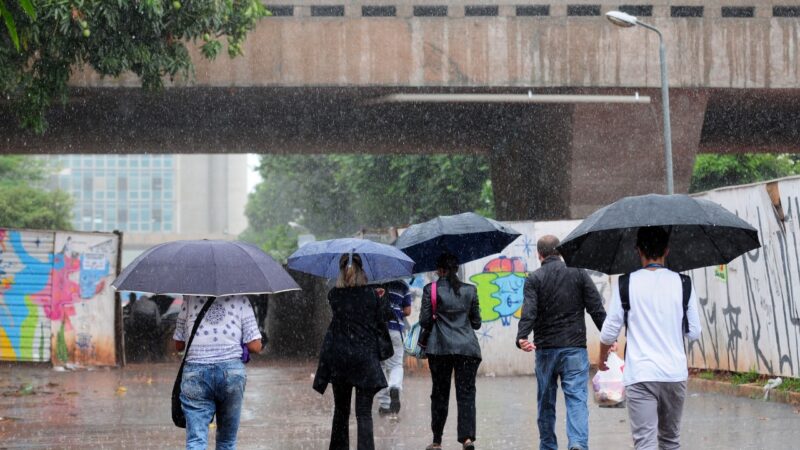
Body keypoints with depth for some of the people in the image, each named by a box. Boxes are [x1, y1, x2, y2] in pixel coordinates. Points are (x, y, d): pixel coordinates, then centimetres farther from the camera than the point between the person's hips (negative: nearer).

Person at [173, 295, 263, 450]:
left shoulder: (190, 298, 7)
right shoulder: (240, 299, 5)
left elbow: (179, 345, 11)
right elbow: (255, 346, 1)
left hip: (195, 371, 0)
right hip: (232, 371, 0)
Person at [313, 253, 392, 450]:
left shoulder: (333, 295, -1)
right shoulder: (370, 294, -6)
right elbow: (384, 317, 1)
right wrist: (383, 299, 18)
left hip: (338, 359, 2)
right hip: (365, 358, -2)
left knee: (341, 410, 16)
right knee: (364, 412, -3)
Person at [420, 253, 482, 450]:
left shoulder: (430, 290, -1)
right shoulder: (470, 290, 6)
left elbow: (425, 321, -2)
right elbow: (476, 322, 11)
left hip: (440, 348, -1)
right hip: (468, 348, 1)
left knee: (440, 394, 8)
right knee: (466, 393, 0)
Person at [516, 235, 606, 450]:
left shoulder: (534, 279, 0)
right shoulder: (578, 274, 5)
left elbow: (528, 311, -15)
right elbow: (596, 309, 1)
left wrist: (522, 337, -25)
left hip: (545, 349, 0)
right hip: (575, 346, 0)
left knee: (546, 402, 12)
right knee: (577, 397, -6)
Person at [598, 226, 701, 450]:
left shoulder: (626, 284, -3)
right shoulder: (682, 284, 1)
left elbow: (609, 332, 0)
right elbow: (694, 333, 5)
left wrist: (602, 358, 20)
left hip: (639, 375, -3)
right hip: (675, 373, 3)